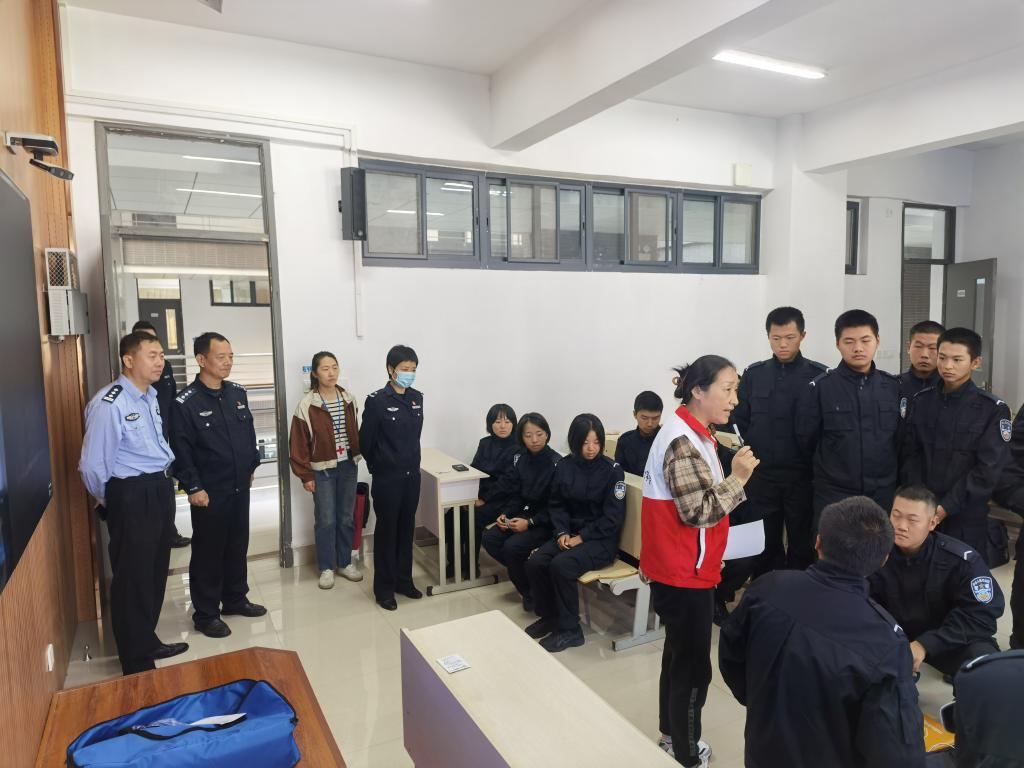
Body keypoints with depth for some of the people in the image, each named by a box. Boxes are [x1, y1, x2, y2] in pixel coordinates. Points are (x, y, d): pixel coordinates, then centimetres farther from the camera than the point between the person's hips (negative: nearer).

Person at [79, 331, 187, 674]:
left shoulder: (151, 396, 8)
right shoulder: (109, 404, -19)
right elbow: (92, 466, -16)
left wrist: (162, 483, 16)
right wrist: (113, 502, -1)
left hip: (160, 490, 9)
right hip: (132, 496, -8)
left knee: (156, 573, 20)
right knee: (132, 579, 4)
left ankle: (148, 642, 39)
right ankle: (137, 665, 19)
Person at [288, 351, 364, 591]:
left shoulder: (348, 398, 2)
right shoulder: (307, 404, -11)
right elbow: (298, 442, -9)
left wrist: (357, 456, 7)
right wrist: (305, 475, -9)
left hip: (349, 466, 4)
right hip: (322, 469, -4)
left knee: (347, 517, 13)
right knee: (326, 520, 5)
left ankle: (345, 563, 27)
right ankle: (326, 568, 20)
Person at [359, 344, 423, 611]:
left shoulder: (417, 397, 3)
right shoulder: (377, 401, -14)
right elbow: (365, 441, -6)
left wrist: (410, 462, 15)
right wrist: (379, 466, 6)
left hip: (412, 475, 5)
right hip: (387, 478, -5)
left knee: (406, 528, 15)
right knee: (386, 530, 6)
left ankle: (404, 579, 29)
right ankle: (384, 587, 18)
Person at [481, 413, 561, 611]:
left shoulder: (556, 463, -16)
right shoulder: (520, 459, 2)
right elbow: (515, 494, 7)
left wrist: (530, 522, -22)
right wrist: (505, 514, -9)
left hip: (547, 521, -6)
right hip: (525, 513, 7)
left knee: (512, 546, -26)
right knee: (490, 538, -12)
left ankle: (531, 592, 0)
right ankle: (523, 575, 6)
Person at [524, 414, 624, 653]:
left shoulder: (612, 470, -11)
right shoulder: (564, 466, 1)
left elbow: (613, 517, -13)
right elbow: (556, 504, 8)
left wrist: (582, 537, -17)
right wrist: (562, 532, -9)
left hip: (601, 539, -5)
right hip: (570, 533, 5)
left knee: (560, 566, -28)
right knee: (535, 562, -17)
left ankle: (570, 630, -8)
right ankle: (548, 616, 8)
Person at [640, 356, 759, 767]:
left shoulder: (693, 435, 9)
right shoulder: (683, 442, -23)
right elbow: (697, 511, -25)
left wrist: (734, 476, 6)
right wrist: (738, 478, -21)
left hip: (683, 568, 10)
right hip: (683, 572, -10)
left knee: (679, 654, 22)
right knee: (693, 665, 2)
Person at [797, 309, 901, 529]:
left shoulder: (894, 387, 2)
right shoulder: (820, 387, -6)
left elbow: (901, 440, 10)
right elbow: (806, 440, 0)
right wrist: (833, 465, 8)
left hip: (883, 494, 3)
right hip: (833, 494, -2)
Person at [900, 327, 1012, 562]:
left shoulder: (993, 410, -6)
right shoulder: (920, 401, 4)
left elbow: (989, 469, -10)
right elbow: (910, 455, 3)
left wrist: (947, 507, -14)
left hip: (966, 516, -3)